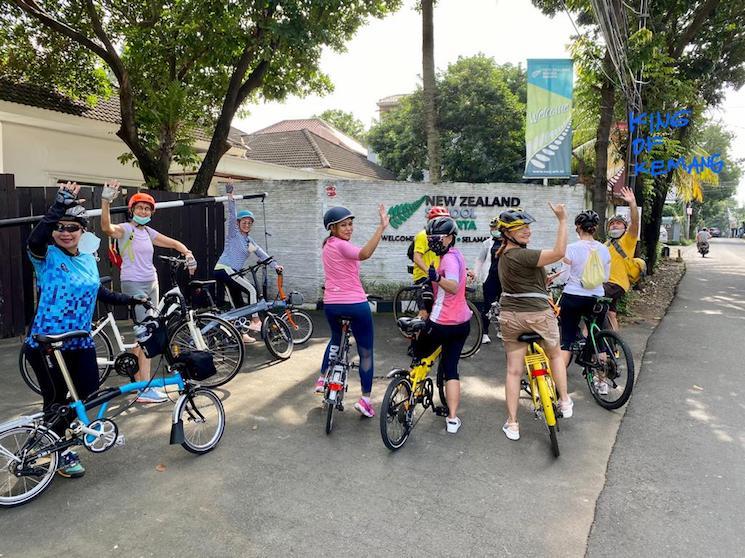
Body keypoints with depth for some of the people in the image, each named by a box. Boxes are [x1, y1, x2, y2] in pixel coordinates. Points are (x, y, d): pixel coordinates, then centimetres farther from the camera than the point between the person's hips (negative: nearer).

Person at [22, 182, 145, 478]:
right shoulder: (47, 256, -12)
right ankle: (58, 452, 29)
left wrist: (130, 299, 23)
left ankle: (57, 427, 40)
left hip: (80, 341, 6)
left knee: (89, 391, 10)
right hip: (46, 343, -5)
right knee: (56, 399, 7)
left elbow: (98, 292, 20)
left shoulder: (88, 259, 7)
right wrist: (60, 204, -41)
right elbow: (35, 239, -36)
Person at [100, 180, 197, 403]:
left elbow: (174, 243, 15)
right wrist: (106, 201, -42)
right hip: (134, 285, -8)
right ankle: (145, 389, -12)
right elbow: (107, 228, -29)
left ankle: (139, 382, 22)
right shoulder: (126, 229, -7)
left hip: (151, 284, 8)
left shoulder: (148, 232, 13)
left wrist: (188, 254, -5)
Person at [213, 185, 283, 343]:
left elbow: (261, 254, 9)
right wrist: (230, 197, -28)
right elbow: (232, 216, -17)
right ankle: (255, 321, -6)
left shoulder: (249, 241, 16)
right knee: (251, 290, -13)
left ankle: (242, 334, 16)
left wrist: (275, 265, -3)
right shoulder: (234, 233, -3)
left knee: (238, 304, 9)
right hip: (224, 270, -8)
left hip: (231, 272, 8)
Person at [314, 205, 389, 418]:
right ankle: (365, 399, 3)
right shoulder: (342, 246, -15)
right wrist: (381, 227, -43)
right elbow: (364, 254, -37)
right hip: (355, 304, -8)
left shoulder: (328, 245, 11)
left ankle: (322, 379, 39)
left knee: (336, 339, 34)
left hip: (331, 304, 8)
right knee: (366, 352, 4)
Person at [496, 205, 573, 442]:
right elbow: (559, 253, -25)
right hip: (538, 314, -6)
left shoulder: (504, 254, 8)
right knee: (555, 354, 23)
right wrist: (562, 220, -23)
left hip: (510, 316, 6)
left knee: (514, 370, 8)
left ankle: (512, 424, 12)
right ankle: (565, 402, 32)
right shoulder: (521, 255, -20)